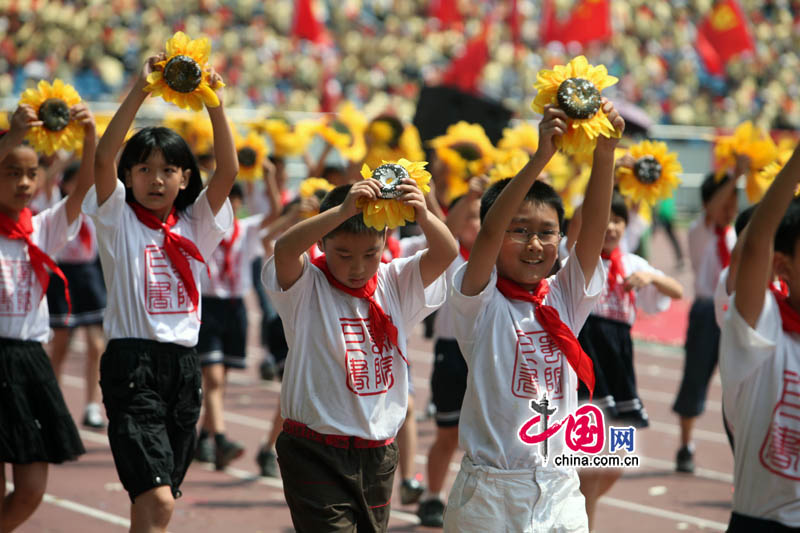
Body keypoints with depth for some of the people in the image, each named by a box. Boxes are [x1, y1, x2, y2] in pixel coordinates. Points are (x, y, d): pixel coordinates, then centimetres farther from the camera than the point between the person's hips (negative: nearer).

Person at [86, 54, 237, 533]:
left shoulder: (194, 225, 11)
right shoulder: (119, 219, 1)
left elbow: (228, 171, -2)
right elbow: (104, 158, -14)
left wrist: (215, 103, -13)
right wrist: (141, 91, -22)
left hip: (184, 364, 5)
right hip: (132, 363, -5)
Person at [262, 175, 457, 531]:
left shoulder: (395, 284, 4)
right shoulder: (306, 287, -7)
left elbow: (445, 253, -10)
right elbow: (285, 248, -27)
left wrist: (423, 216, -32)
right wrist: (344, 211, -40)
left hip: (378, 451, 5)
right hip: (317, 451, -5)